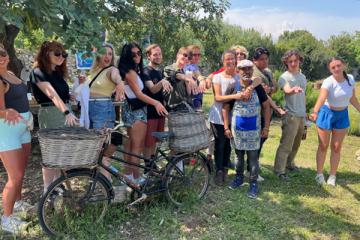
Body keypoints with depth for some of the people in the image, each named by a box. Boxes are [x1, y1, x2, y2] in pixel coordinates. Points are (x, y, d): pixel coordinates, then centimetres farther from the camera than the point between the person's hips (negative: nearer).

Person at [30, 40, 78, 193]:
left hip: (65, 112, 8)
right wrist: (66, 112, -37)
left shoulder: (58, 72, 14)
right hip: (50, 114, -7)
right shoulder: (38, 72, -11)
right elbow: (52, 94, -26)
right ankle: (48, 190, 8)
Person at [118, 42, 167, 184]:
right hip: (136, 111, -10)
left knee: (130, 144, 17)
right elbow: (138, 93, -27)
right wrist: (156, 103, -40)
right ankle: (136, 178, 5)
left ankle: (128, 173, 28)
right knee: (137, 147, -3)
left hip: (131, 110, 10)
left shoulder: (135, 70, 12)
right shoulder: (130, 72, -18)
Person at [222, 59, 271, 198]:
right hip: (237, 128, 1)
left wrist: (266, 127, -2)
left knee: (253, 156, 2)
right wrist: (226, 127, -3)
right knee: (239, 154, 14)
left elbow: (266, 106, 2)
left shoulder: (257, 87, -5)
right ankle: (239, 178, 31)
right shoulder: (233, 87, -5)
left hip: (254, 129, -1)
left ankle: (253, 184, 12)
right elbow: (225, 107, 1)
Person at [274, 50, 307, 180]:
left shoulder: (303, 77, 12)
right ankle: (279, 170, 0)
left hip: (301, 115, 7)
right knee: (286, 144, -7)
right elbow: (287, 90, -33)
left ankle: (289, 164, 29)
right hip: (291, 115, -7)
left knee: (296, 143, 15)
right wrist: (293, 90, -56)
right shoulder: (284, 77, -11)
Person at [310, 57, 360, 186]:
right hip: (327, 113, -4)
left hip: (342, 115, 4)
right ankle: (319, 174, 22)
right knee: (323, 146, 6)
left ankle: (332, 176, 23)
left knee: (336, 147, 9)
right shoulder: (328, 82, -24)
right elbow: (321, 98, -43)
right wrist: (315, 112, -60)